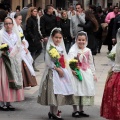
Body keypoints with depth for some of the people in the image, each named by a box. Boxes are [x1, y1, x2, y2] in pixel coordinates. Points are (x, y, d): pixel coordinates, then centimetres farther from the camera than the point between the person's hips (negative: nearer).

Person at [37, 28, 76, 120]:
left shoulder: (61, 47, 13)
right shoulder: (50, 48, -10)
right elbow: (49, 62, -16)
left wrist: (66, 70, 5)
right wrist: (58, 69, -19)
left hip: (62, 71, 8)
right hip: (54, 72, -8)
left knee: (61, 91, 9)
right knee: (55, 92, -8)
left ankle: (53, 111, 18)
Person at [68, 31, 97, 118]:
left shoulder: (88, 51, 8)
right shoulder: (73, 51, -8)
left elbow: (91, 63, 14)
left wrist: (93, 74, 14)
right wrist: (72, 70, -33)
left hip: (86, 74, 5)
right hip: (76, 73, -5)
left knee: (85, 91, 10)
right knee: (76, 91, -2)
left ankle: (81, 110, 22)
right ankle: (75, 111, 9)